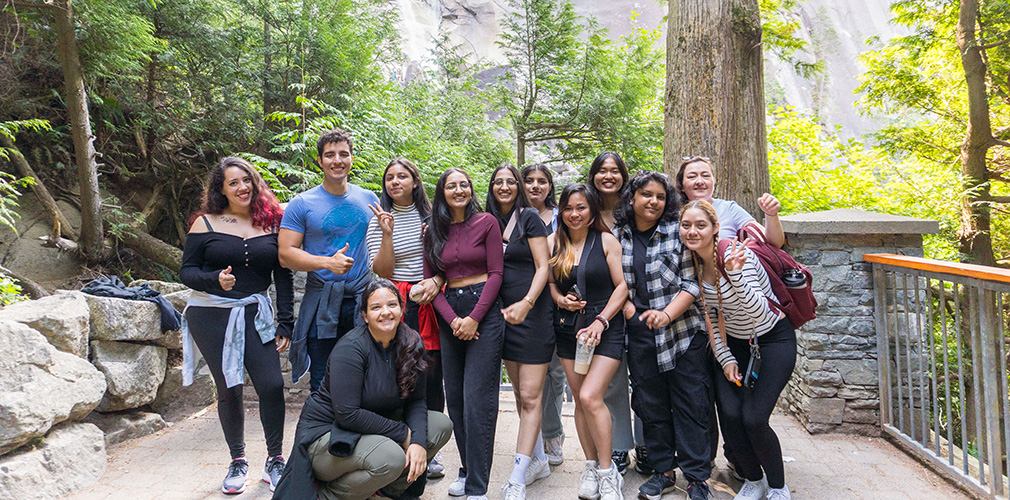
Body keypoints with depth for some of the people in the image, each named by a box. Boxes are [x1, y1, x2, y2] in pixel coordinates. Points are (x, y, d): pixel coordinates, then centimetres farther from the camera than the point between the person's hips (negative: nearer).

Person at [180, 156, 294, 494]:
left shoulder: (272, 223, 5)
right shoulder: (206, 223, 2)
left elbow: (283, 277, 5)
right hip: (210, 317, 0)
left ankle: (275, 461, 11)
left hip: (255, 315, 1)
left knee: (272, 385, -9)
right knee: (229, 389, 5)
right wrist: (215, 280, -20)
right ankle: (238, 462, 24)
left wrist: (286, 324, 1)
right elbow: (186, 271, 2)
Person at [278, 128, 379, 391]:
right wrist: (328, 263, -19)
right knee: (322, 386, 3)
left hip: (363, 299, 3)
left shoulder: (369, 199, 9)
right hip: (322, 303, -2)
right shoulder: (302, 204, -2)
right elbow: (286, 254, -7)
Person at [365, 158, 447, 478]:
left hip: (431, 303, 2)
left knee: (432, 373, 2)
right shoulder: (378, 220, 4)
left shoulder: (431, 215, 9)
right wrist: (387, 233, -15)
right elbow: (381, 272, -4)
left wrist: (436, 281, -7)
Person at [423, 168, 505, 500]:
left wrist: (474, 318, -12)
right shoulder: (434, 232, 10)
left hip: (484, 310, -4)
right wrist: (452, 320, -7)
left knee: (478, 398, -7)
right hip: (449, 314, 4)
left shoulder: (487, 222, 0)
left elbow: (495, 273, -4)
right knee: (455, 397, 8)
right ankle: (467, 469, 23)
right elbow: (431, 280, 7)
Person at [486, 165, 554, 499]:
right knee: (520, 394, 11)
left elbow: (543, 267, -10)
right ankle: (538, 460, 25)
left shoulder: (529, 218, -4)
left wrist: (526, 303, -23)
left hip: (533, 313, -6)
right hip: (505, 314, 6)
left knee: (530, 396, -6)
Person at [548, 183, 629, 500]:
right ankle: (591, 467, 22)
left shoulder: (606, 241, -2)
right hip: (569, 328, 4)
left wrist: (600, 321, -14)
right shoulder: (554, 242, 7)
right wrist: (560, 299, -6)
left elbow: (622, 286, -4)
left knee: (590, 396, -15)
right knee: (580, 401, 7)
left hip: (606, 328, -4)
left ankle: (608, 473, 0)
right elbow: (549, 281, 16)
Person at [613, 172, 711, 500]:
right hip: (639, 335, 3)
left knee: (690, 405, 2)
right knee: (651, 405, 10)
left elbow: (693, 282, -5)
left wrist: (667, 314, -18)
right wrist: (629, 309, -4)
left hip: (683, 332, -2)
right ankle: (663, 471, 26)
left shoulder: (678, 232, -2)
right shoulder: (616, 236, 5)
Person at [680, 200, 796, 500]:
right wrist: (725, 359, -2)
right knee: (729, 415, -11)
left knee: (753, 418, -16)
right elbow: (709, 318, 5)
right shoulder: (692, 264, -5)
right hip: (734, 344, 5)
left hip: (773, 339, -5)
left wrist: (735, 274, -45)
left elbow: (759, 312, -32)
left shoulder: (737, 254, -23)